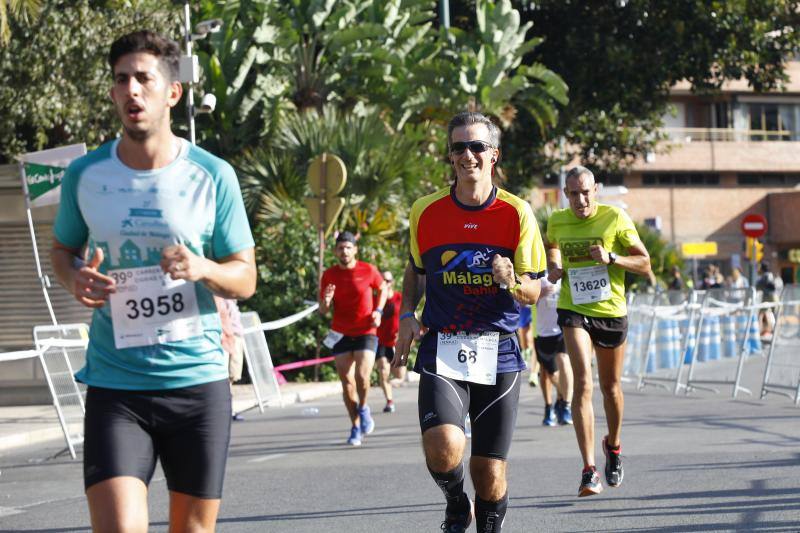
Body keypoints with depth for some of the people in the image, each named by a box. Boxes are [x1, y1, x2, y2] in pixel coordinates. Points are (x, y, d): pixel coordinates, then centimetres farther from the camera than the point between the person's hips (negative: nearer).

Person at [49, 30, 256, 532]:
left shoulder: (213, 176, -2)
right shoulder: (84, 175, 2)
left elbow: (245, 278, 3)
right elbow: (62, 249, 18)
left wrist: (202, 269, -19)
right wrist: (75, 278, -6)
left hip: (199, 380, 0)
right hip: (114, 386, 0)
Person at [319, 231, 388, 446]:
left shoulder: (368, 270, -4)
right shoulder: (329, 275, 0)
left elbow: (382, 289, 15)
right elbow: (323, 311, 5)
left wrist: (378, 311, -2)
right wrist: (326, 301, -18)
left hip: (366, 332, -2)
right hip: (341, 335, 2)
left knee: (362, 376, -18)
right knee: (347, 383, 0)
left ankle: (363, 408, 13)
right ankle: (356, 427, 11)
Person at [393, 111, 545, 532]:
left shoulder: (517, 213, -2)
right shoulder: (425, 212, 2)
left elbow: (533, 293, 0)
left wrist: (511, 282, -21)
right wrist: (407, 315, 3)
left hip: (498, 352, 0)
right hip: (441, 352, 0)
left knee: (490, 475, 2)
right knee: (444, 448, -24)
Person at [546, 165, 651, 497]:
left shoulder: (615, 218, -9)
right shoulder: (557, 222, 0)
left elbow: (644, 264, -6)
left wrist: (611, 258, -21)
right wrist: (554, 268, 4)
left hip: (611, 311, 0)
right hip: (574, 310, 0)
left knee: (610, 387, 15)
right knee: (583, 383, -18)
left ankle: (613, 446, 45)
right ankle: (589, 471, -23)